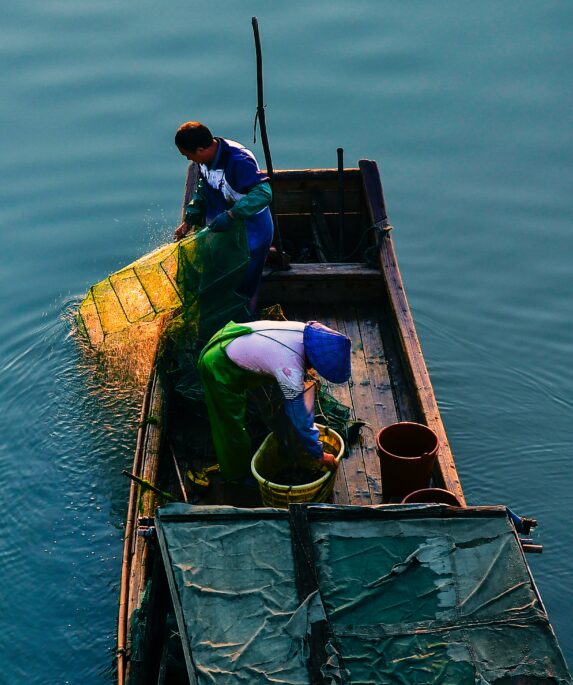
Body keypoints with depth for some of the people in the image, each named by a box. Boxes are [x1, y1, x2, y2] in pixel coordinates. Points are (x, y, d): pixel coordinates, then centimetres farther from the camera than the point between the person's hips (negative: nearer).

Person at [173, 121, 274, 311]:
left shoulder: (238, 160, -31)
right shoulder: (206, 160, -4)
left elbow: (263, 193, -41)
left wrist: (230, 215, -43)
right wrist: (189, 220, 2)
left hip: (251, 233, -8)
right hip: (221, 231, 8)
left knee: (244, 290, 5)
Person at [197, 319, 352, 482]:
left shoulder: (308, 331, -14)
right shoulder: (290, 370, -35)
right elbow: (300, 419, -25)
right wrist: (320, 455, -13)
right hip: (219, 366, -8)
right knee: (232, 426, 8)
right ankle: (237, 473, 31)